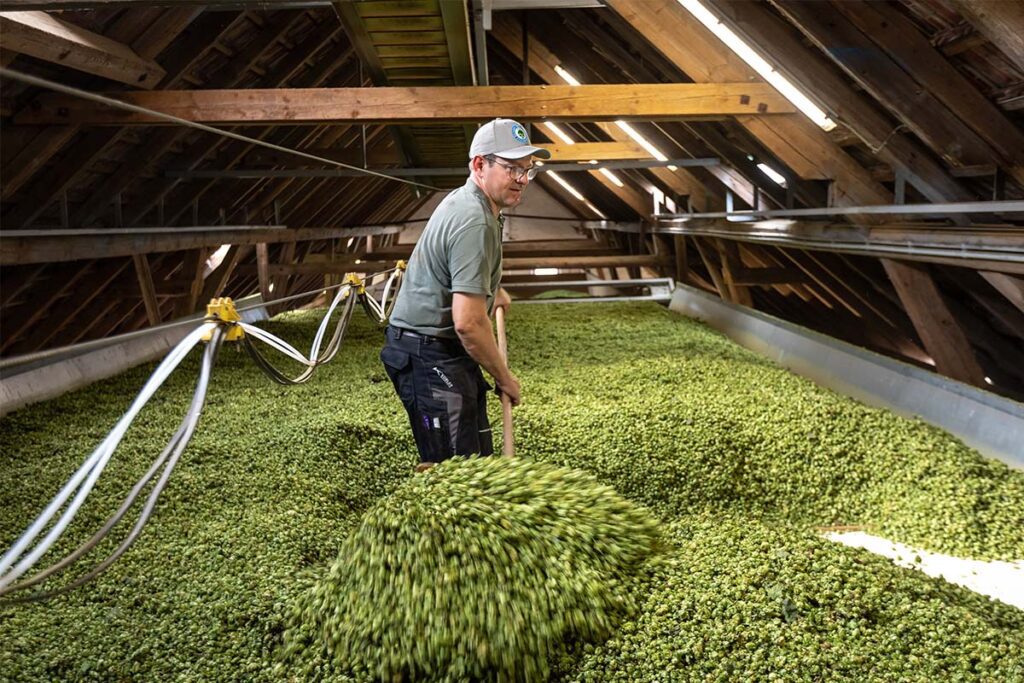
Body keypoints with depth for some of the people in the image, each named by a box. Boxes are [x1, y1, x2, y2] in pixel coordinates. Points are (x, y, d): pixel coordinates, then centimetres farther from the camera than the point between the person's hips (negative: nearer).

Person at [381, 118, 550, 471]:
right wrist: (504, 378, -13)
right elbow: (469, 323, -26)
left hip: (443, 353, 11)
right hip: (430, 358, -11)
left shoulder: (465, 201, 13)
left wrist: (493, 289, 39)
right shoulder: (474, 221, -21)